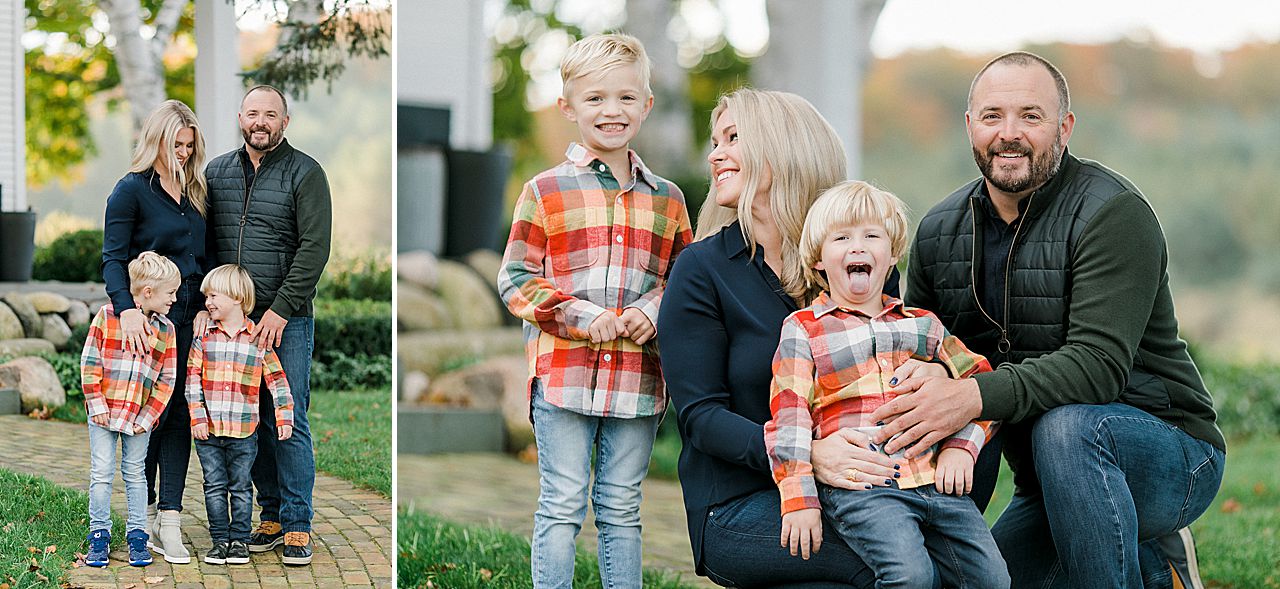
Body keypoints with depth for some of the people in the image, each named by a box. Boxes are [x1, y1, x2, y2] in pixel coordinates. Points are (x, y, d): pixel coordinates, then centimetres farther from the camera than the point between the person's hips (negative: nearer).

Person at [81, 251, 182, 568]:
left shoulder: (166, 330, 3)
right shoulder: (108, 316, -6)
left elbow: (166, 380, 3)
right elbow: (89, 362, -4)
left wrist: (148, 417, -4)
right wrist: (96, 403, -9)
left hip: (139, 417, 2)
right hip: (104, 411, -2)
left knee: (135, 474, 10)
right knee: (101, 473, 3)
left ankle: (137, 536, 17)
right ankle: (99, 536, 12)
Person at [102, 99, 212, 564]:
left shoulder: (195, 192, 14)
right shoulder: (131, 190, -5)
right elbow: (113, 259, -12)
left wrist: (207, 310, 2)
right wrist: (126, 309, -28)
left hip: (189, 321, 5)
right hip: (147, 322, -5)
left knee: (180, 415, 1)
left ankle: (169, 524, 0)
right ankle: (144, 514, 15)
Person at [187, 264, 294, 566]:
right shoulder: (203, 335, 2)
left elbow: (277, 379, 2)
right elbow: (193, 378, 1)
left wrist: (284, 417, -4)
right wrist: (197, 417, -7)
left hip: (243, 431, -2)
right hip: (208, 429, 2)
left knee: (241, 487, 7)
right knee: (214, 487, 7)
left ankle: (240, 540, 16)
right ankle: (220, 540, 15)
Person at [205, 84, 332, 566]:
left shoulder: (305, 173, -1)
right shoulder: (216, 172, 12)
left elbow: (314, 248, -8)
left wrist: (280, 310, -15)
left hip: (287, 319, -4)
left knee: (288, 423, -3)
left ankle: (297, 526, 2)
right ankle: (270, 516, 16)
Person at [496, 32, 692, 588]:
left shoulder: (666, 199, 11)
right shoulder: (546, 191, 1)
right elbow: (516, 280, -2)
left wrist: (653, 309, -7)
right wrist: (580, 316, -14)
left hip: (637, 373, 3)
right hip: (562, 372, -3)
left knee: (622, 508, 11)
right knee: (561, 505, 1)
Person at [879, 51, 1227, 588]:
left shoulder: (1113, 212, -17)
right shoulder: (938, 232, 3)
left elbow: (1099, 363, -28)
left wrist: (976, 396, -40)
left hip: (1171, 460, -7)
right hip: (1046, 490, 7)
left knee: (1065, 426, -36)